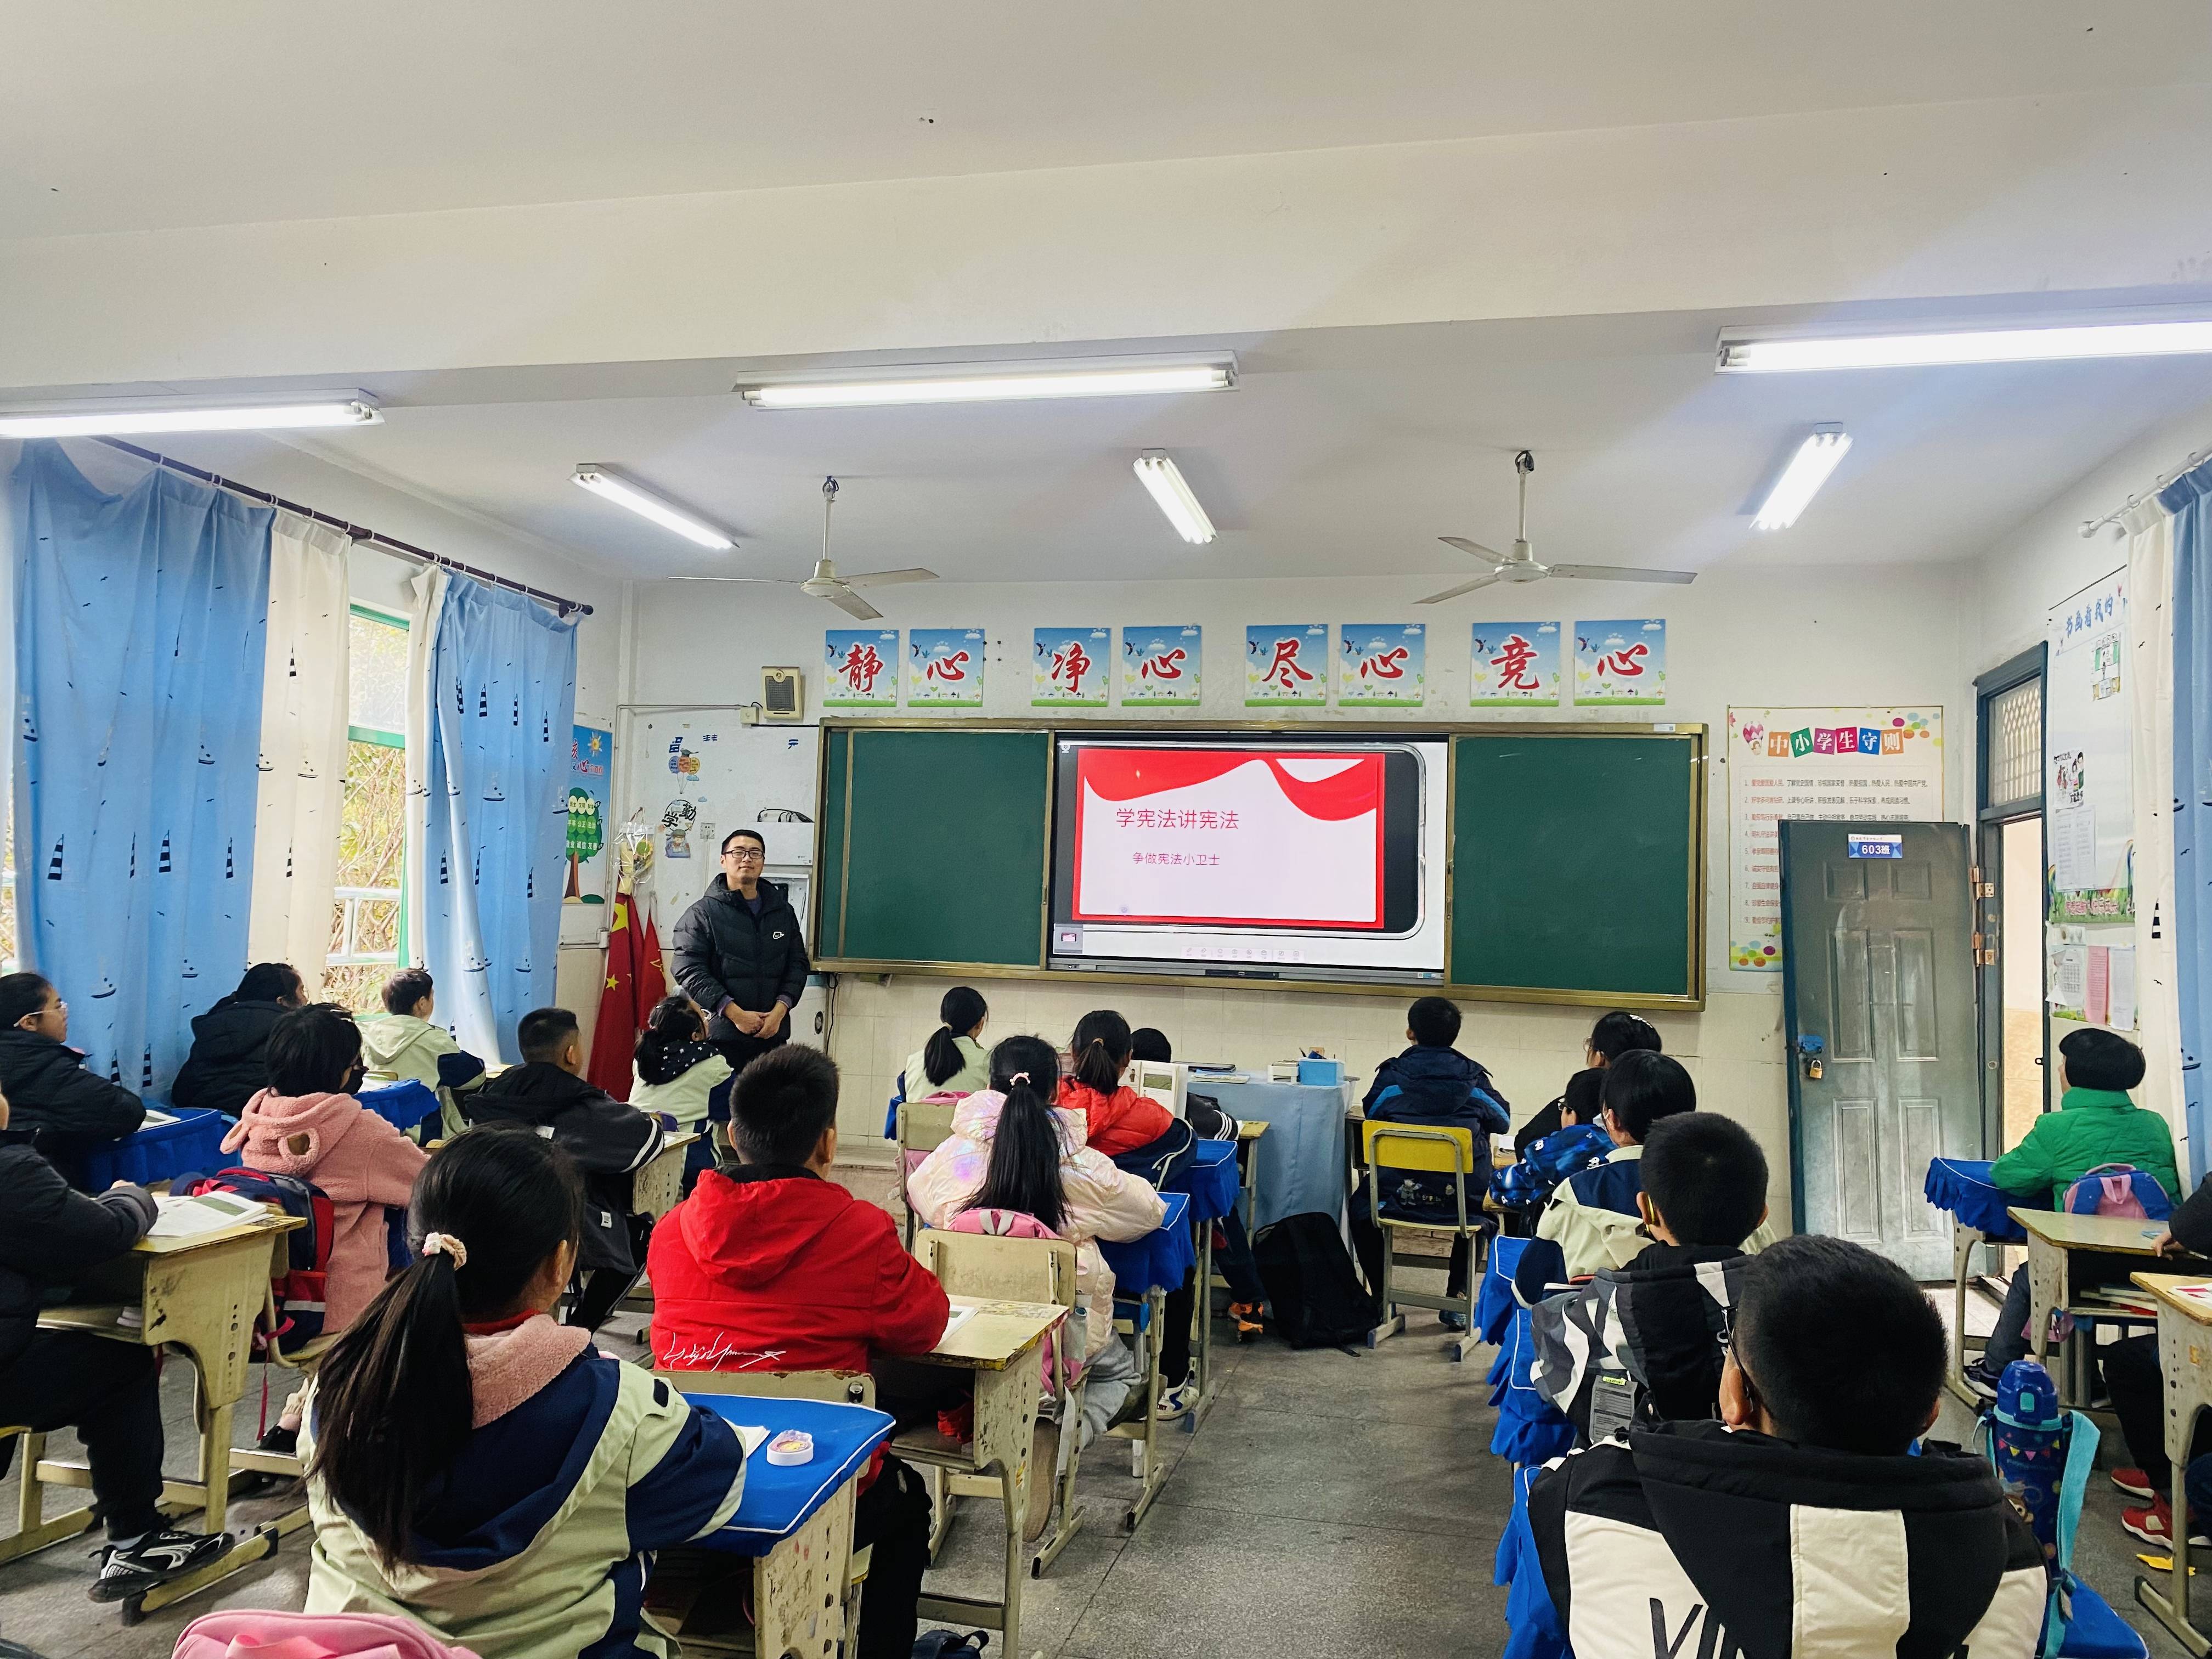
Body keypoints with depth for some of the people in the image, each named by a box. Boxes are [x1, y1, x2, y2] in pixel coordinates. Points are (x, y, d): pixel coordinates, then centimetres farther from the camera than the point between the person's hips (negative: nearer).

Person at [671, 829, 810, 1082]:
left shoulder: (783, 911, 14)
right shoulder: (703, 913, 0)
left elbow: (798, 964, 13)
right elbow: (689, 970, -7)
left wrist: (780, 1010, -4)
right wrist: (736, 1014, -14)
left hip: (772, 1034, 4)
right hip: (719, 1035, -4)